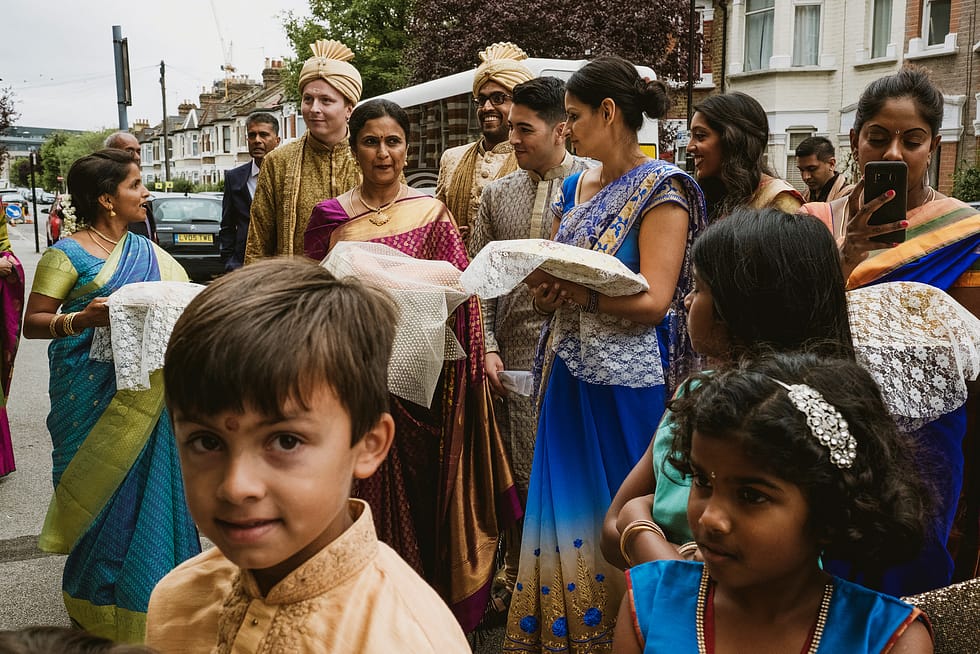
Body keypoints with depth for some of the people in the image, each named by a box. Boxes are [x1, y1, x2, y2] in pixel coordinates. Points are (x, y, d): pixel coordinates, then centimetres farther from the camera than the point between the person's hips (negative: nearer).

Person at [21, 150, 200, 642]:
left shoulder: (146, 250, 11)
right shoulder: (67, 254, -7)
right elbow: (33, 323, -8)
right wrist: (81, 319, -25)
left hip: (145, 393, 5)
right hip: (94, 393, -5)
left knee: (149, 482, 9)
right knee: (104, 489, 3)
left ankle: (151, 592, 25)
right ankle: (98, 603, 23)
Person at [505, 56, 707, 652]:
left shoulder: (662, 189, -10)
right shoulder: (577, 188, 11)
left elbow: (652, 301, -18)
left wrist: (567, 288, -18)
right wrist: (544, 284, -7)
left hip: (626, 379, -7)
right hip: (570, 371, 7)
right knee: (562, 504, 12)